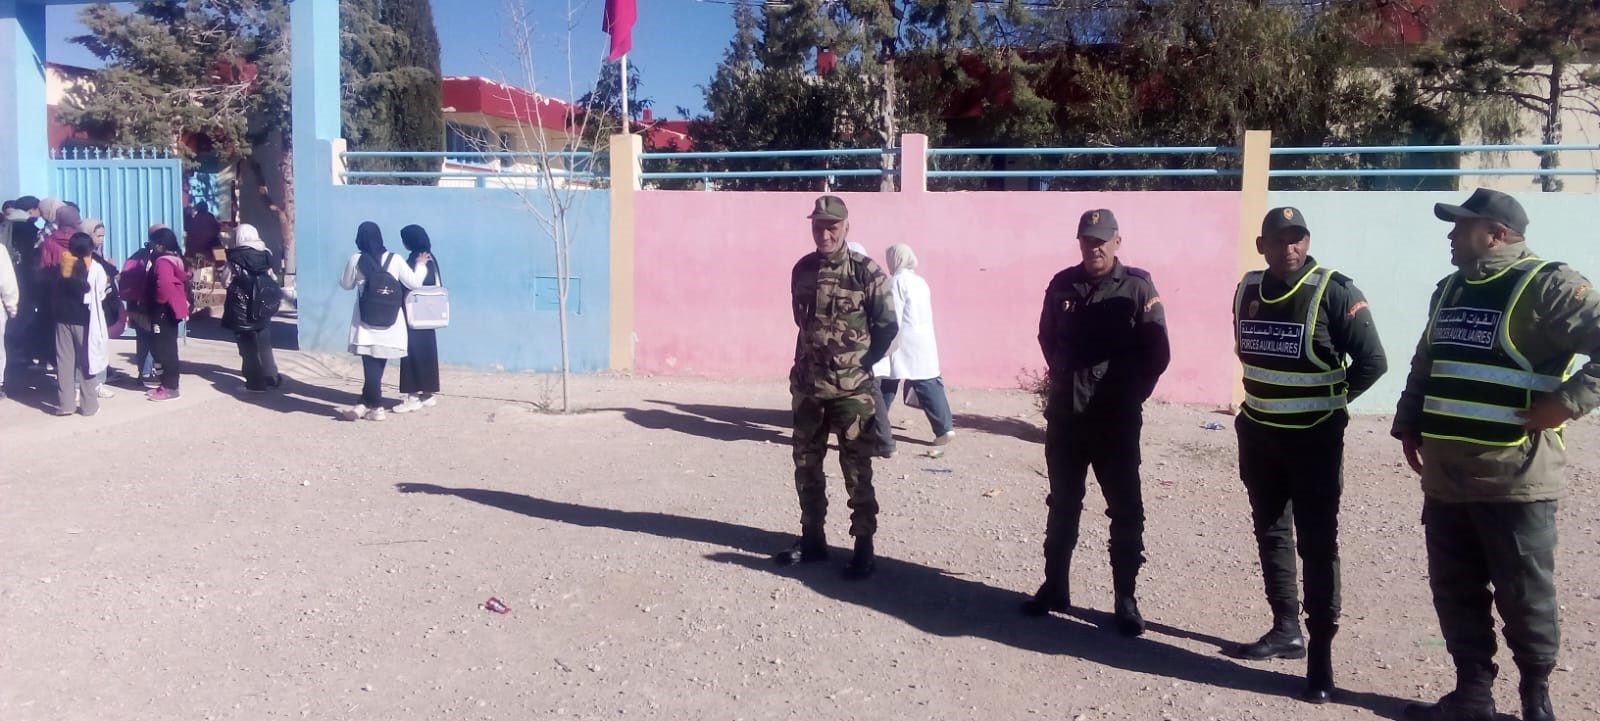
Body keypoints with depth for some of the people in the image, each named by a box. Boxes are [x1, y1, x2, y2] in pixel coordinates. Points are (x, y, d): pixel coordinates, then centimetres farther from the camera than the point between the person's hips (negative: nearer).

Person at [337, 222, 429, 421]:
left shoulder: (356, 260, -4)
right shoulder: (394, 259, -3)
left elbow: (347, 285, 11)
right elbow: (414, 284, 2)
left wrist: (341, 279, 33)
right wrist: (421, 265, 17)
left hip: (366, 322, -1)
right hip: (389, 323, 1)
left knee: (371, 364, 1)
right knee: (377, 365, 9)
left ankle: (376, 407, 1)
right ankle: (365, 404, 12)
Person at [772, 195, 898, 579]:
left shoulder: (866, 272, -9)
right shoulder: (802, 269, 5)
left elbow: (887, 327, -5)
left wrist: (862, 364, -5)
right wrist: (808, 361, 14)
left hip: (850, 388, -5)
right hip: (807, 385, 5)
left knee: (857, 472, 1)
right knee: (806, 466, 12)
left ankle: (864, 549, 10)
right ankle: (812, 539, 25)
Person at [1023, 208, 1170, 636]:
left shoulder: (1138, 288, -6)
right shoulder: (1062, 285, 4)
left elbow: (1157, 353, -3)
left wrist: (1132, 394, 0)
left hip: (1116, 420, -3)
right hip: (1064, 416, 4)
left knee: (1126, 512, 3)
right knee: (1062, 506, 13)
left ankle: (1126, 601, 13)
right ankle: (1055, 588, 25)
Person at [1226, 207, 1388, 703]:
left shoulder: (1335, 291, -14)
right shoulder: (1248, 289, 4)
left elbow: (1372, 361, -12)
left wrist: (1327, 401, -3)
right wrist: (1270, 399, 12)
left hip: (1315, 438, -6)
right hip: (1258, 433, 6)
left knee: (1317, 544, -3)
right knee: (1270, 533, 14)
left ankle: (1321, 654, 2)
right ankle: (1286, 629, 28)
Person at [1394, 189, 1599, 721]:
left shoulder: (1548, 286, -10)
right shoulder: (1450, 291, 14)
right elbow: (1424, 365, 23)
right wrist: (1408, 425, 17)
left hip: (1516, 478, -7)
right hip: (1445, 477, 7)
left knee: (1524, 597, 5)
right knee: (1454, 592, 12)